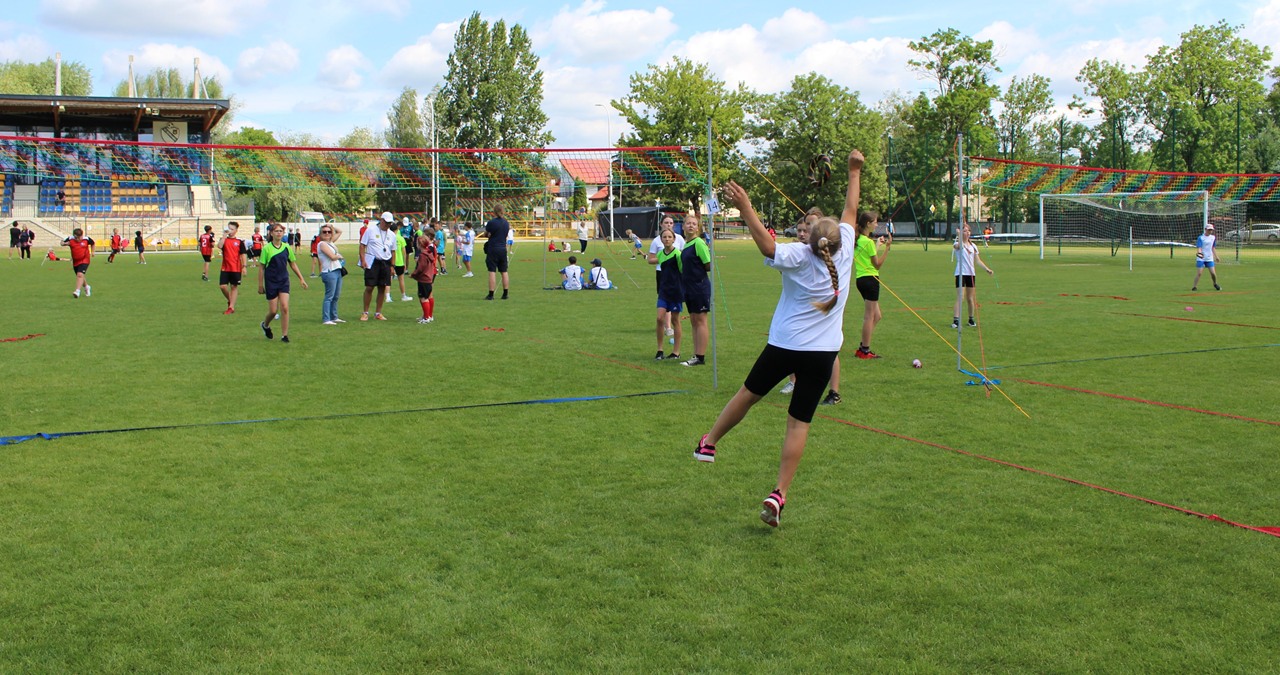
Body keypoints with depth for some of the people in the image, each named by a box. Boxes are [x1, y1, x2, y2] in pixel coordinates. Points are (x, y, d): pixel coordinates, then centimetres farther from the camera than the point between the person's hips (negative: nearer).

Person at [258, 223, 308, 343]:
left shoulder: (287, 247, 3)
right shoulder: (266, 248, -7)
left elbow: (293, 264, 13)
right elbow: (261, 267, -3)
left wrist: (301, 279, 10)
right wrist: (260, 285, -3)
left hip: (284, 281, 2)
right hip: (271, 282, -2)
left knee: (284, 308, -8)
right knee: (273, 310, 2)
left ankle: (284, 335, 0)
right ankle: (265, 325, 34)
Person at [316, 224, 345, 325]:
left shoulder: (330, 242, 17)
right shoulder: (322, 244, -7)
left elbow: (339, 232, 31)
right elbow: (332, 256, -17)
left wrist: (332, 227, 17)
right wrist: (339, 256, 2)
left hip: (337, 271, 9)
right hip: (329, 272, -9)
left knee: (336, 296, 11)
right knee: (329, 296, -10)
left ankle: (334, 317, 19)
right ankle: (326, 319, -10)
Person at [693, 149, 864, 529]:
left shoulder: (799, 257, -13)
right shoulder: (844, 255, -4)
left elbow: (768, 246, -28)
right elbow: (851, 211, 9)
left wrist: (745, 209, -30)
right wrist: (855, 173, 19)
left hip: (783, 347, -2)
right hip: (823, 354, 2)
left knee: (749, 394, 20)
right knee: (799, 423, 3)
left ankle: (709, 444, 36)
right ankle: (779, 495, 1)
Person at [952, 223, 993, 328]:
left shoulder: (973, 246, 13)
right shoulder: (958, 244, -4)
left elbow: (978, 260, 15)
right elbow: (958, 245, -30)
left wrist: (987, 269, 7)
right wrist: (960, 234, -40)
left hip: (971, 273, 5)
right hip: (961, 273, -5)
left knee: (970, 298, 10)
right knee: (960, 297, -13)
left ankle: (971, 319, 23)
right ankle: (955, 320, -16)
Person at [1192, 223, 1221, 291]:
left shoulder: (1213, 237, 10)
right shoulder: (1200, 238, -6)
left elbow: (1213, 248, 19)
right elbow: (1199, 248, -16)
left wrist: (1216, 257, 18)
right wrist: (1199, 253, -36)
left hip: (1209, 259, 4)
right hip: (1201, 259, -4)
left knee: (1213, 273, 0)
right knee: (1199, 273, -11)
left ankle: (1215, 284, 26)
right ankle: (1194, 287, -6)